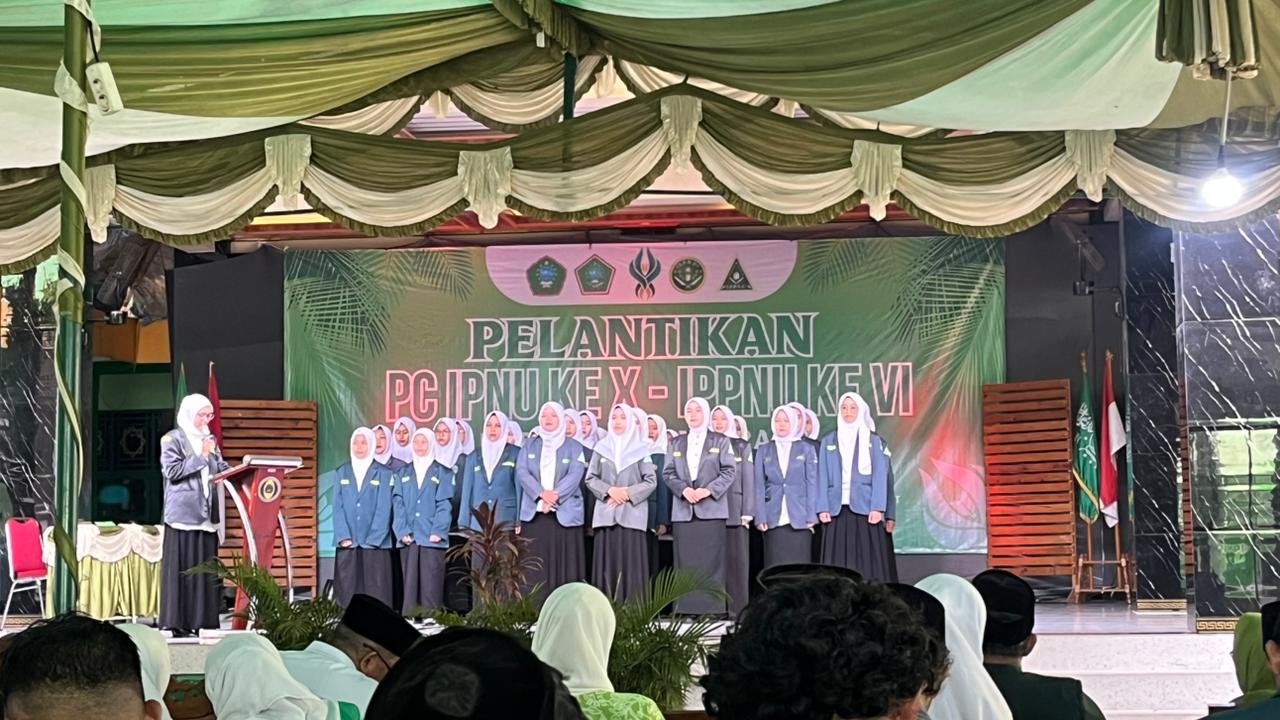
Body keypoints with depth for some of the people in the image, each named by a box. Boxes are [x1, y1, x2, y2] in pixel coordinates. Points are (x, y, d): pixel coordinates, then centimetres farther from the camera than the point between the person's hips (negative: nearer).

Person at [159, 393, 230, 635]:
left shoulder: (209, 440, 17)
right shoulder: (172, 440, -1)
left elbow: (222, 468, 14)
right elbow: (172, 471, -12)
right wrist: (201, 456, -12)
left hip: (207, 514, 6)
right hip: (184, 513, -6)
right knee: (183, 567, -6)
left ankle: (203, 621, 4)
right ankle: (179, 623, -5)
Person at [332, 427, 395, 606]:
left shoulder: (383, 473, 4)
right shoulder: (343, 472, 12)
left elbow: (384, 508, -2)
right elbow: (338, 507, 6)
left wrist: (373, 539, -11)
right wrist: (343, 536, -7)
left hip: (375, 543, -2)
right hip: (348, 543, 2)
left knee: (375, 591, -4)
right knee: (347, 590, -1)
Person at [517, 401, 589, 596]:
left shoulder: (573, 447, 9)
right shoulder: (530, 446, 15)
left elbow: (575, 476, -5)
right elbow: (522, 472, 1)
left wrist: (555, 495, -19)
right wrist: (541, 493, -15)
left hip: (564, 515, -2)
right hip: (534, 514, 2)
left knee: (564, 566, -5)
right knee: (535, 569, -2)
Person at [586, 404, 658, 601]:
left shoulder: (641, 448, 6)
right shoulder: (602, 447, 12)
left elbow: (651, 481, 2)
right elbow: (590, 478, 9)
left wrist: (628, 493, -10)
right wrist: (609, 490, -8)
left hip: (632, 514, -2)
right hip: (606, 513, 2)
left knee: (631, 562, -6)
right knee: (607, 563, -1)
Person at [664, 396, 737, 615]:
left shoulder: (720, 442, 8)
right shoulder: (676, 444, 17)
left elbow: (730, 471, 0)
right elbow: (668, 473, 10)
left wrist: (709, 490, -13)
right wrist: (683, 489, -10)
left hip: (711, 509, -3)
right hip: (683, 510, 3)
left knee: (711, 561, -6)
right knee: (686, 561, 0)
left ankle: (714, 607, -5)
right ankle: (687, 607, 2)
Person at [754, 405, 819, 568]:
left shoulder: (806, 449, 10)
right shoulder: (764, 451, 12)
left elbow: (812, 484, 5)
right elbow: (759, 486, 7)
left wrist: (811, 517, -4)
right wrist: (760, 518, -3)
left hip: (799, 519, -1)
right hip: (773, 520, 1)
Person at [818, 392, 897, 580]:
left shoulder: (873, 441, 8)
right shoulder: (828, 441, 12)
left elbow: (880, 476, 1)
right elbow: (823, 477, 8)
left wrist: (877, 508, -10)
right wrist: (823, 508, -3)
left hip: (865, 509, -1)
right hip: (837, 510, 1)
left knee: (868, 561, -4)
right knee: (838, 562, -1)